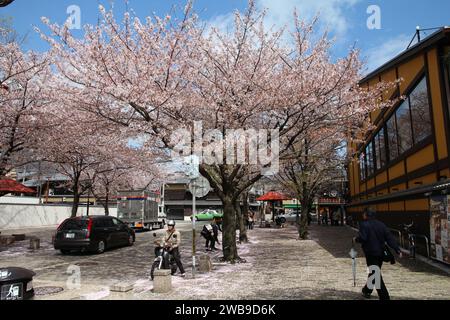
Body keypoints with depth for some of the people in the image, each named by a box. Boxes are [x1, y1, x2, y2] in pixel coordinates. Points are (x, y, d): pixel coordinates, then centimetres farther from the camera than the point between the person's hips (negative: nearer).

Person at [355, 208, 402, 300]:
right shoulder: (381, 224, 6)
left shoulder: (364, 224, -12)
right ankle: (367, 291, 39)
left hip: (371, 253, -7)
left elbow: (362, 238, -24)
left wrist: (356, 239, -4)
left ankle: (385, 297, -5)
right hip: (381, 252, 7)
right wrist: (397, 249, -1)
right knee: (374, 272, 21)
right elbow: (389, 237, 1)